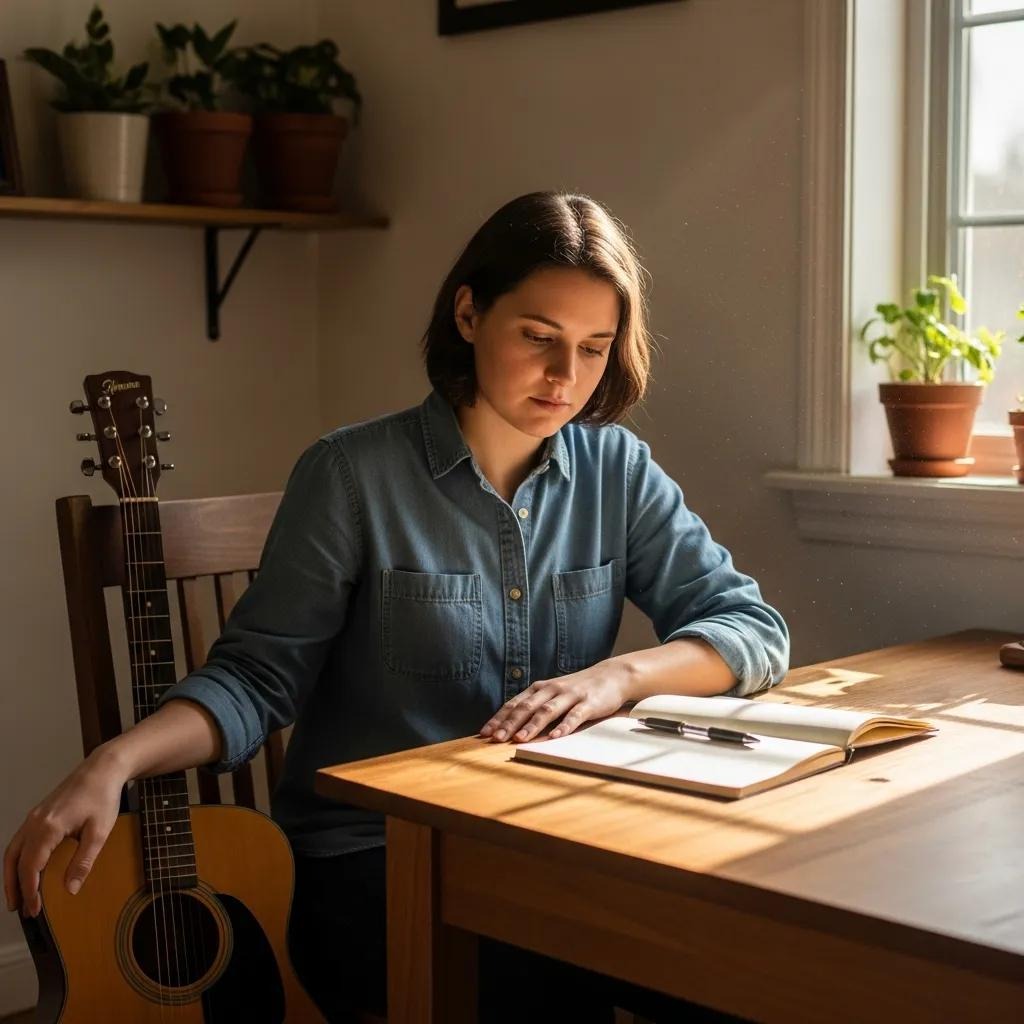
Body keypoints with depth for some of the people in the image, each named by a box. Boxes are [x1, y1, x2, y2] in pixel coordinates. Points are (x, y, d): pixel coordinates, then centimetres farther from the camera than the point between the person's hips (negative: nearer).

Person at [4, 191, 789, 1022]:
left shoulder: (617, 470, 4)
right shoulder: (355, 473, -7)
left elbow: (753, 628, 1)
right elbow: (257, 677, -7)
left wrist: (620, 675, -18)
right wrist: (116, 763, -25)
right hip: (367, 860, -4)